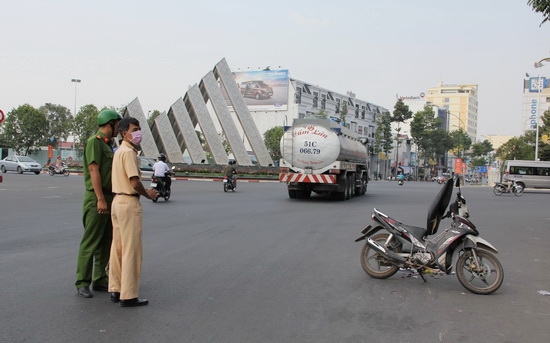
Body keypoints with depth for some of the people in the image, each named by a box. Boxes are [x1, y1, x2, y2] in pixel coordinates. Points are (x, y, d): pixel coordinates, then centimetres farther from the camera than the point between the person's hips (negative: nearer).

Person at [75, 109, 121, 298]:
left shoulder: (108, 144, 18)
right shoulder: (94, 141, -9)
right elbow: (94, 171, -17)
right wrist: (100, 199, -21)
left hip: (109, 198, 9)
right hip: (96, 199, -9)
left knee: (106, 242, 11)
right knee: (90, 242, -4)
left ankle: (100, 280, 18)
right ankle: (82, 283, 3)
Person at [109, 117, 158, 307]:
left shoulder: (119, 151, 16)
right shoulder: (129, 152, -15)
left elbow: (127, 180, 12)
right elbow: (135, 182, -22)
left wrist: (144, 191, 5)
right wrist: (148, 194, -5)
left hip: (117, 201, 10)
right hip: (129, 203, -10)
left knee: (118, 248, 14)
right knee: (131, 250, -4)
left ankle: (115, 290, 23)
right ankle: (128, 296, 2)